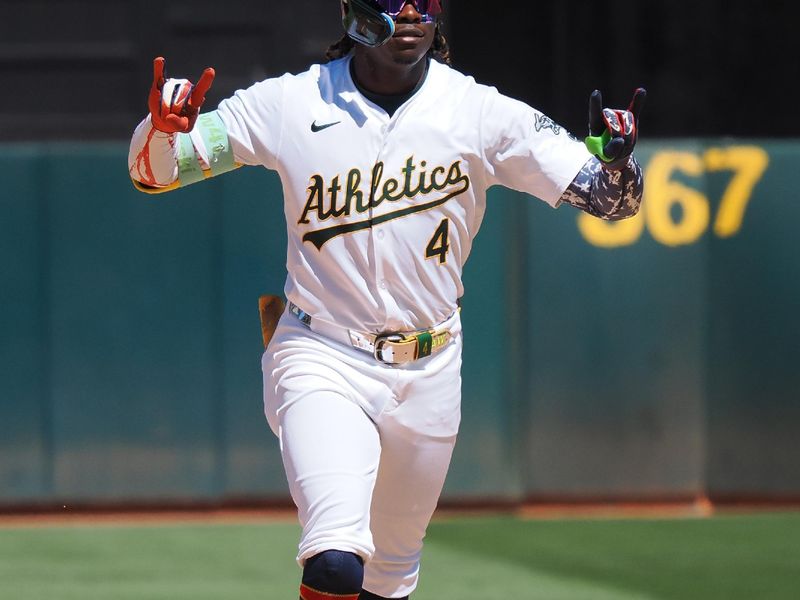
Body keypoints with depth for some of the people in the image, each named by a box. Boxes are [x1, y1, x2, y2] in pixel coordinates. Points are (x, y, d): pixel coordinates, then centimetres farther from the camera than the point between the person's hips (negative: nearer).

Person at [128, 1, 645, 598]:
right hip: (322, 363, -3)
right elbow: (153, 171, -2)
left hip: (429, 371, 3)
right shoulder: (289, 106, -6)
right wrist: (162, 127, -25)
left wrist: (615, 161, -30)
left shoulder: (481, 113, -5)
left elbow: (609, 199, -7)